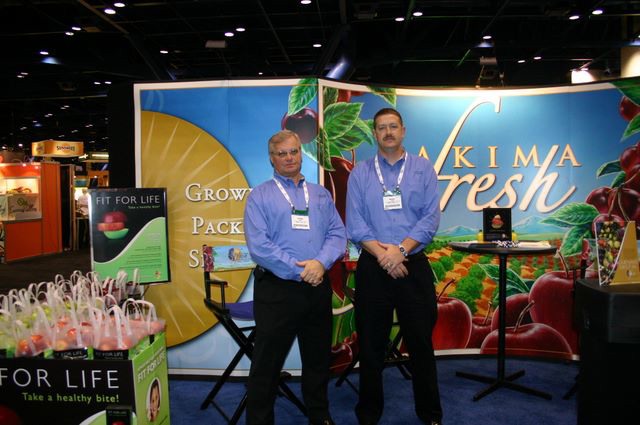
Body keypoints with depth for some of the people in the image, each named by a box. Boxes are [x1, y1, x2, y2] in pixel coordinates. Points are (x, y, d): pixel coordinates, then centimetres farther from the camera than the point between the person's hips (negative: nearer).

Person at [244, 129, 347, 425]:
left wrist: (321, 262, -15)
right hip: (277, 289, -4)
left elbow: (337, 234, 5)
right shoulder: (260, 196, -1)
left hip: (319, 288, 5)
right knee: (267, 361, 4)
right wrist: (299, 272, -16)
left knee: (318, 357, 17)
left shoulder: (321, 195, 14)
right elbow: (258, 246, -12)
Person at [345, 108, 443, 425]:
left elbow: (431, 217, -4)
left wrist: (400, 249, -16)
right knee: (371, 344, 9)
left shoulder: (423, 169, 5)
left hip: (414, 266, 0)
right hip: (372, 268, 0)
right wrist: (382, 254, -15)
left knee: (421, 342, 9)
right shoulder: (359, 173, 5)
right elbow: (355, 224, -3)